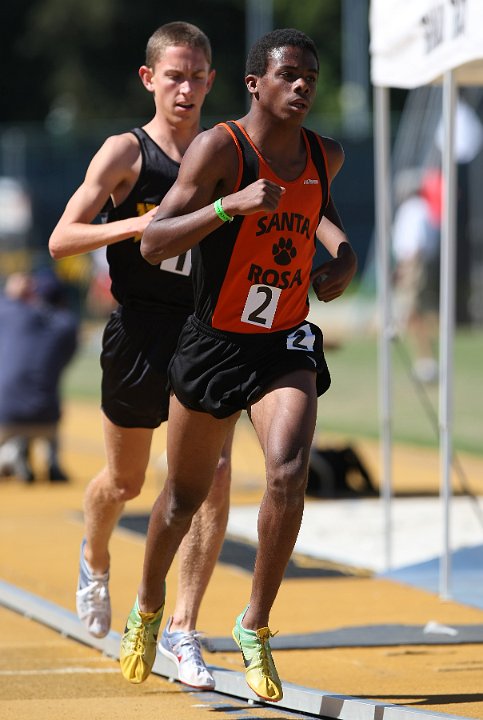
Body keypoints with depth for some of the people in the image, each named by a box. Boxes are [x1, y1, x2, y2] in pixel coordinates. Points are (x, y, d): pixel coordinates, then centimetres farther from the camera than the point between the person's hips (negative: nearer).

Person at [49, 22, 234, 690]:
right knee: (125, 480, 16)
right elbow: (62, 240, -12)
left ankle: (182, 628, -4)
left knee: (214, 480, -12)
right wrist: (135, 224, -25)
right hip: (139, 332, -2)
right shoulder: (126, 152, -6)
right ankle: (96, 560, 49)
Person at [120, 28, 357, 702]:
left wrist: (343, 252, 8)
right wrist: (231, 205, -34)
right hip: (215, 340, -3)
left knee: (288, 475, -21)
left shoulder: (325, 155, 1)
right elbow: (152, 243, -22)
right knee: (184, 496, 13)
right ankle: (148, 607, 42)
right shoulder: (218, 148, -16)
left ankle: (255, 627, -5)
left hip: (287, 344, 3)